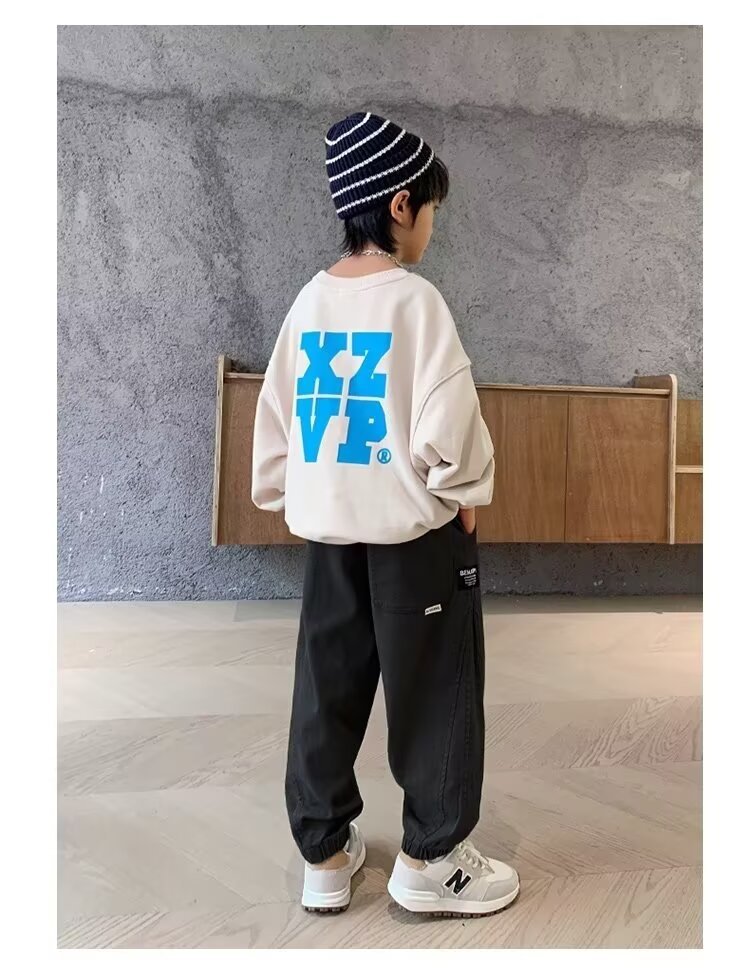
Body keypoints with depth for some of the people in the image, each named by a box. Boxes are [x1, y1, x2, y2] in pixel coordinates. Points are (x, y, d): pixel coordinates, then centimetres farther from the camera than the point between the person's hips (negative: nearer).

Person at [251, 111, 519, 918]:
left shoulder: (310, 299, 7)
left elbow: (275, 410, 11)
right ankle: (429, 860, 25)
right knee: (433, 691, 10)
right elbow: (447, 419, -17)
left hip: (326, 523, 7)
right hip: (414, 524, -6)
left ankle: (324, 856, 30)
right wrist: (467, 489, 0)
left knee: (326, 688, 14)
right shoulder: (414, 299, -12)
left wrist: (282, 495, 20)